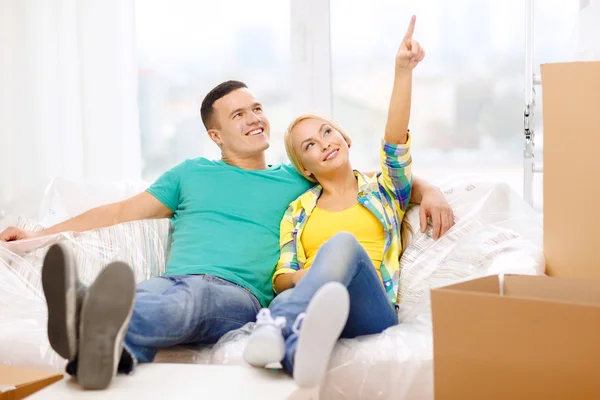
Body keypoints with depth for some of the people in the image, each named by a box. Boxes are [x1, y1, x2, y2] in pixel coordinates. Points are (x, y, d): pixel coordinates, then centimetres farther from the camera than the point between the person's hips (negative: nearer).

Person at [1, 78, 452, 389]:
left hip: (237, 294, -2)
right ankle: (108, 350, -74)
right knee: (134, 294, -38)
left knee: (190, 297, -40)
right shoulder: (191, 174, 29)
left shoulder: (297, 181, 26)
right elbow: (124, 211, 29)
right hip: (171, 282, 2)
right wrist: (41, 235, 25)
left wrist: (427, 189, 10)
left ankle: (92, 331, -73)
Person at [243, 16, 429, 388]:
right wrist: (312, 274, -9)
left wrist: (403, 69, -10)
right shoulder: (299, 210, 28)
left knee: (343, 243, -35)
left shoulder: (382, 189, 24)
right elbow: (281, 278, 16)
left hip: (370, 312, -2)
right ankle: (296, 339, -72)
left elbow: (395, 138, 4)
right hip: (306, 300, 2)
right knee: (285, 303, -36)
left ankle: (279, 330, -63)